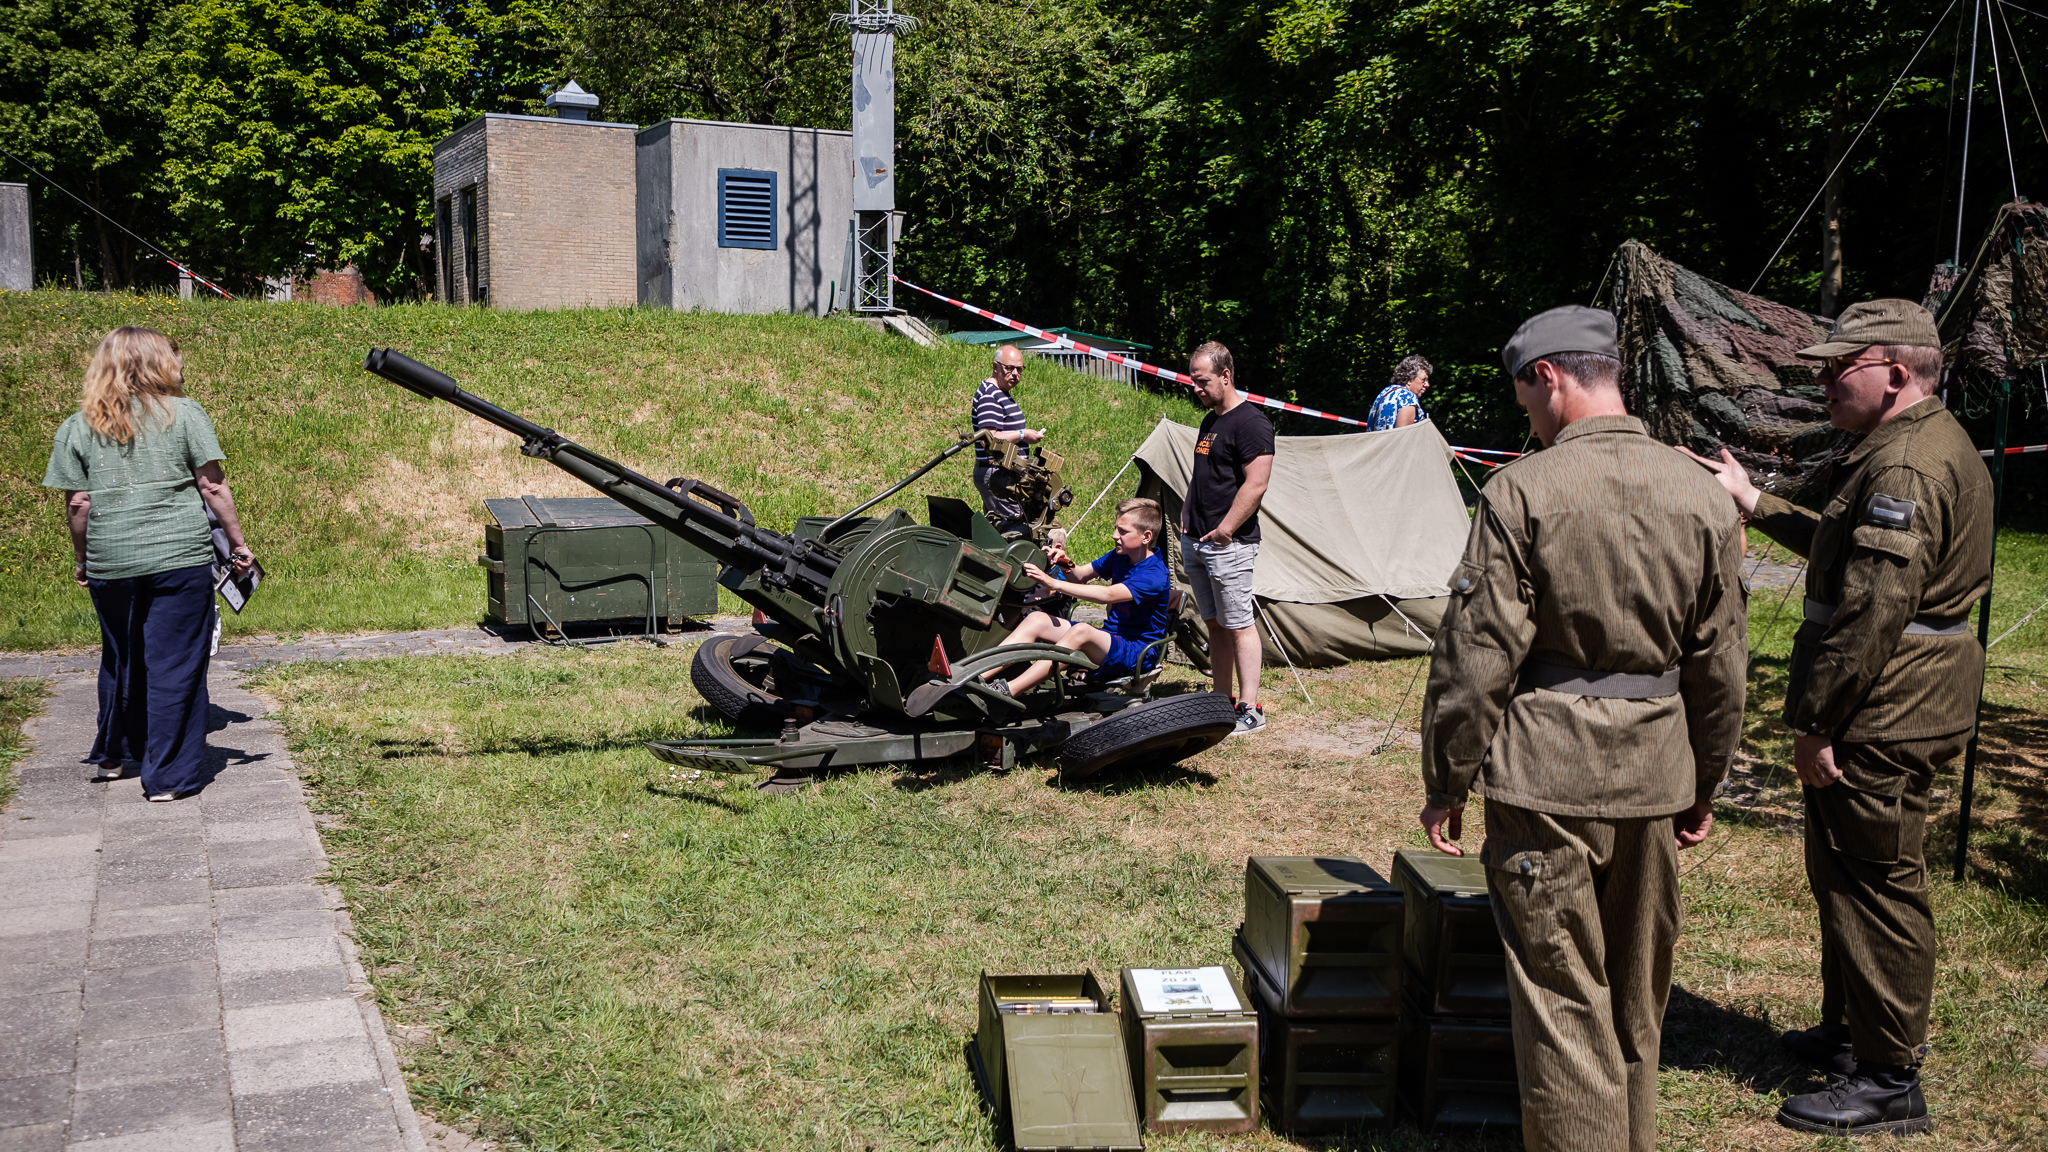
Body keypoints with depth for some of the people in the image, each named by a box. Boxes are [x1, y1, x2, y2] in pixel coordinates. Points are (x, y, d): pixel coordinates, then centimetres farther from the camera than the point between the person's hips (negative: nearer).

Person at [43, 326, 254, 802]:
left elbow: (77, 505, 3)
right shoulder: (185, 415, -2)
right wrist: (238, 543, 4)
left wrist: (82, 561, 14)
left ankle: (114, 756, 37)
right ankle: (167, 777, 4)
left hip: (110, 563, 3)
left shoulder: (77, 428, 5)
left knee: (120, 659, 21)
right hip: (181, 558, -3)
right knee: (174, 665, 3)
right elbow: (213, 487, -4)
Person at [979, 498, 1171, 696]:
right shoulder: (1118, 556, 10)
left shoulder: (1155, 575, -18)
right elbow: (1080, 576, 12)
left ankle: (1008, 691, -46)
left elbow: (1107, 595, -30)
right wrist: (1066, 565, -13)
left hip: (1140, 655, -8)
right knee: (1037, 619, -9)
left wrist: (1054, 584, -32)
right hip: (1110, 639, 9)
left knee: (1081, 631, -37)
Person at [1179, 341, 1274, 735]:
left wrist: (1225, 530, -18)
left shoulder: (1251, 422, -12)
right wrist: (1186, 516, 15)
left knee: (1238, 625, -7)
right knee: (1215, 625, 12)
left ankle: (1249, 709, -4)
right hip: (1196, 541, 9)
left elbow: (1255, 484, -19)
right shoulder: (1209, 422, 17)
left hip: (1229, 545, -9)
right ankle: (1222, 701, 18)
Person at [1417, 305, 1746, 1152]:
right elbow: (1721, 666, 8)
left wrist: (1447, 783, -3)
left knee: (1562, 1001, 4)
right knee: (1637, 994, 20)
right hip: (1655, 776, 5)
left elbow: (1476, 658, -13)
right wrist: (1705, 785, 19)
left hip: (1546, 777, -5)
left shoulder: (1522, 492, -13)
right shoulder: (1703, 496, 2)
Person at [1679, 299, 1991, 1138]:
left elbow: (1871, 610, -26)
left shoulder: (1907, 464, -22)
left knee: (1876, 886, -2)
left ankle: (1887, 1082, 9)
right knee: (1846, 875, 22)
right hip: (1893, 713, 11)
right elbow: (1846, 549, 27)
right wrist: (1755, 504, 27)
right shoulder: (1929, 447, 14)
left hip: (1880, 721, -11)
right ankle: (1849, 1033, 37)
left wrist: (1815, 721, -22)